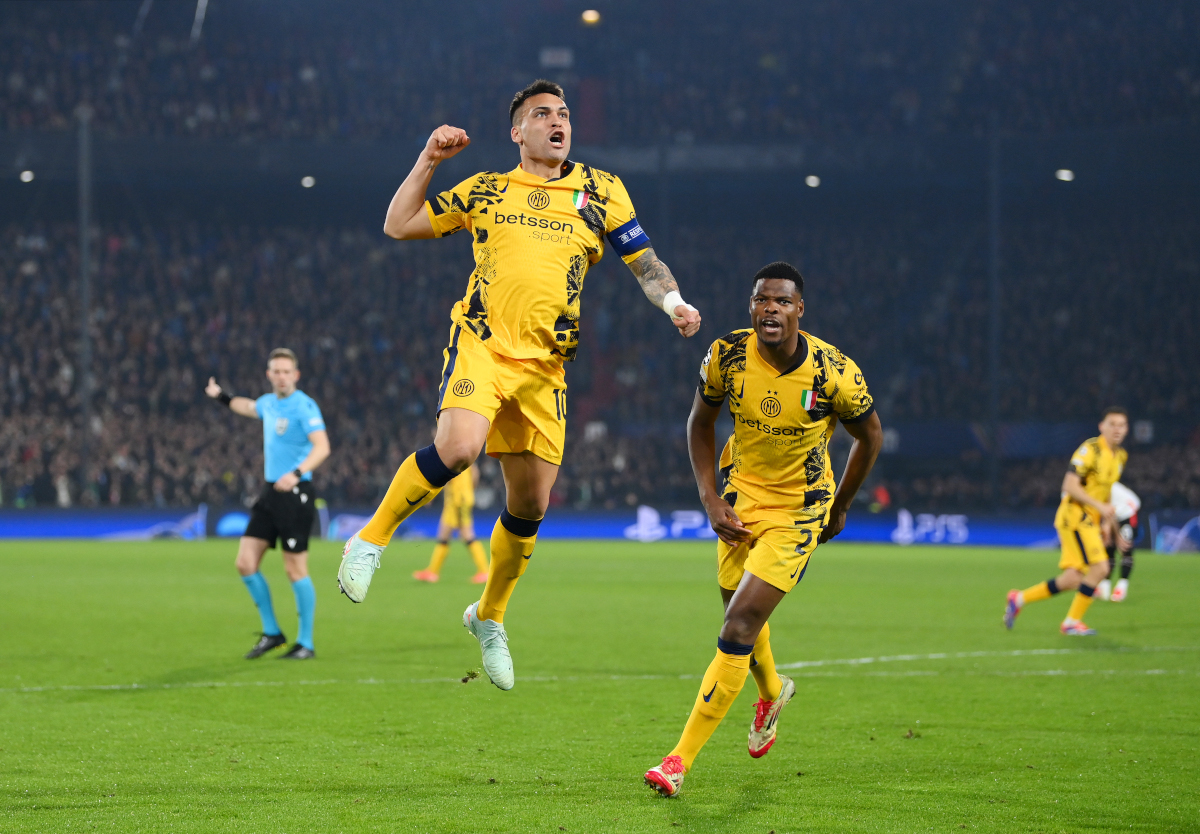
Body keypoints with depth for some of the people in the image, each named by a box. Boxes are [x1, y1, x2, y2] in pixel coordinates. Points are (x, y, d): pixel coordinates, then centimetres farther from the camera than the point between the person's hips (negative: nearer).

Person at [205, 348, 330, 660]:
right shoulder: (269, 403, 12)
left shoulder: (304, 406, -12)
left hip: (295, 493, -8)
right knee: (245, 563, 3)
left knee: (295, 569, -5)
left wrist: (297, 473, -37)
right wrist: (221, 396, 44)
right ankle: (271, 632, 15)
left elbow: (322, 447, -25)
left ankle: (306, 643, 6)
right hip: (270, 493, 8)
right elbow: (249, 407, 39)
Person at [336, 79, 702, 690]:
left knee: (530, 504, 6)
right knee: (456, 448, -31)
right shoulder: (483, 191, 12)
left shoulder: (600, 192, 12)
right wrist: (428, 160, 5)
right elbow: (397, 226, 14)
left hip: (544, 366, 3)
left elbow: (644, 262, 10)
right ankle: (372, 538, -10)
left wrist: (673, 301, -9)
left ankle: (489, 617, 28)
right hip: (481, 346, -2)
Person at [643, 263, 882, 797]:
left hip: (798, 510, -4)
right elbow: (701, 422, 5)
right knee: (742, 612, 17)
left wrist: (838, 508, 7)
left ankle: (680, 760, -13)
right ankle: (771, 693, 53)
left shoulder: (835, 373, -21)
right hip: (740, 497, 4)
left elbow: (870, 436, -2)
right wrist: (710, 500, -4)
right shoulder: (726, 356, -14)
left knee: (739, 628, -15)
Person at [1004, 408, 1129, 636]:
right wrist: (1100, 506, -21)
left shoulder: (1120, 456, 14)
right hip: (1075, 516, -8)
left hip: (1090, 521, 9)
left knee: (1071, 581, 0)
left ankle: (1019, 599, 15)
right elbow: (1070, 486, -18)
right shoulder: (1090, 449, -13)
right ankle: (1072, 621, -5)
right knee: (1099, 568, -18)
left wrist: (1106, 523, 17)